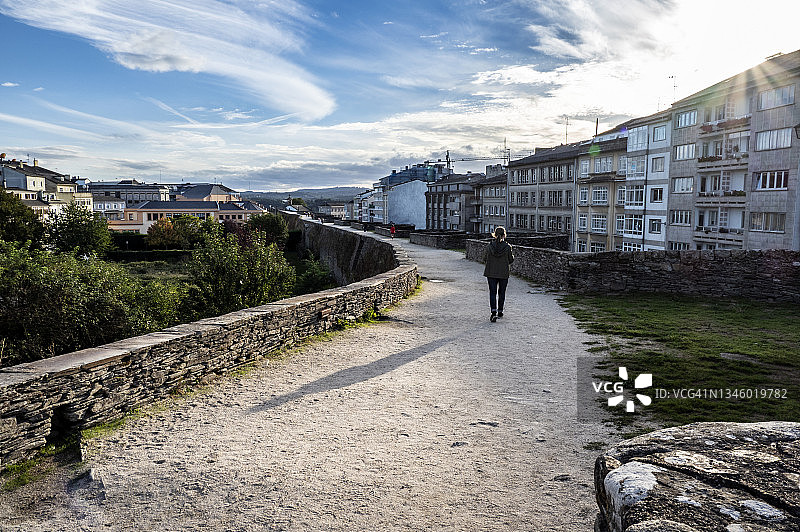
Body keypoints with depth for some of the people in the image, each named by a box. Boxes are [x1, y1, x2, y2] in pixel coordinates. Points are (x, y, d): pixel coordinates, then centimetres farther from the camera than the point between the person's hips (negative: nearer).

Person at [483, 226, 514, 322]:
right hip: (503, 274, 0)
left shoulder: (489, 246, -6)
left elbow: (485, 259, 2)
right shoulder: (507, 247, -9)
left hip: (491, 273, 0)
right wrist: (512, 253, 18)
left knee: (492, 292, 1)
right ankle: (500, 311, 25)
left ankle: (493, 312, -15)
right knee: (501, 292, 15)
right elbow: (511, 260, -1)